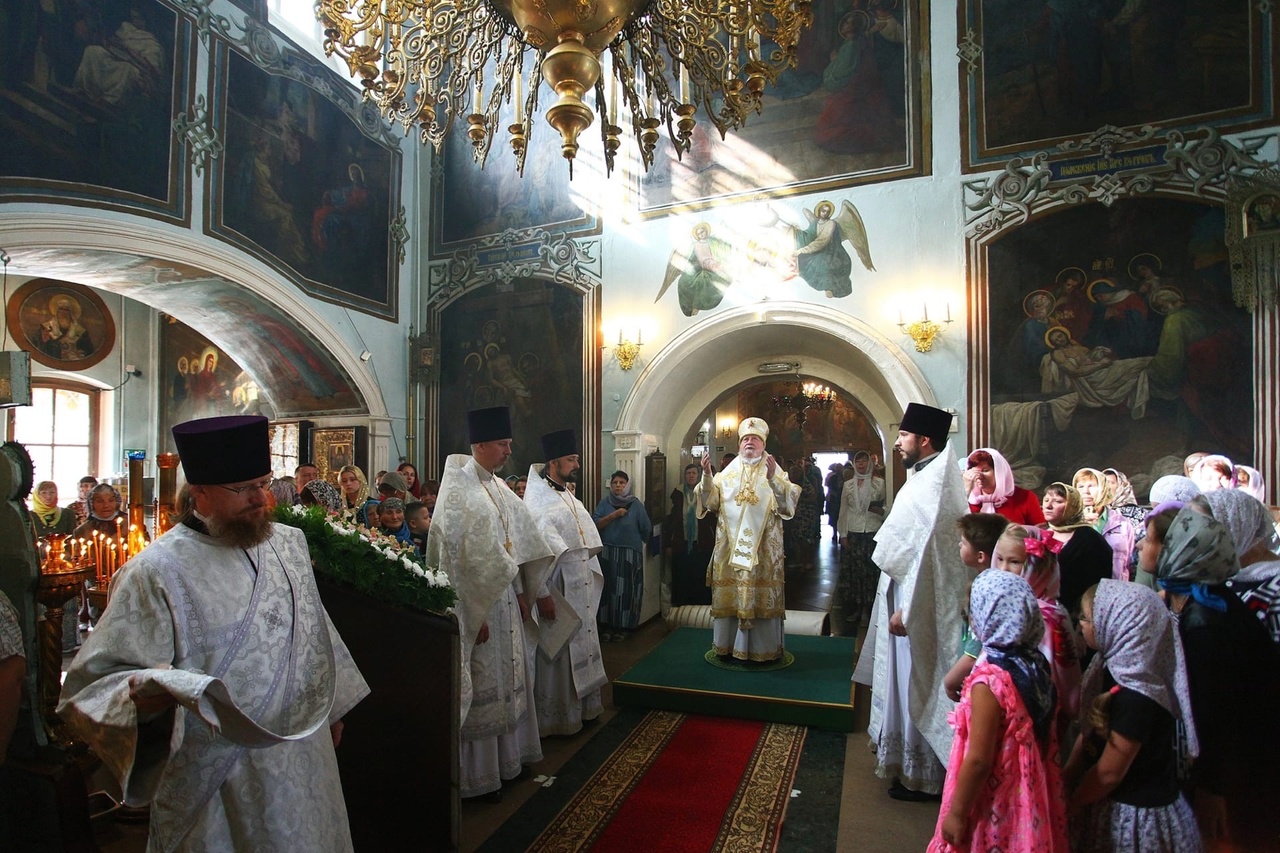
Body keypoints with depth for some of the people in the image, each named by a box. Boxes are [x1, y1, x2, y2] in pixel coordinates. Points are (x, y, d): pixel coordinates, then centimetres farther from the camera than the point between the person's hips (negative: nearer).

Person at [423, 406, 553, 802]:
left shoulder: (497, 487, 9)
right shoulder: (458, 490, -16)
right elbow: (457, 557, -19)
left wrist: (521, 593, 11)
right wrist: (476, 613, -19)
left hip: (504, 595, 8)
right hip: (476, 601, -8)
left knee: (505, 678, 18)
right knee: (480, 687, 4)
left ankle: (505, 756, 34)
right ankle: (479, 774, 20)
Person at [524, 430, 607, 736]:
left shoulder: (567, 496, 11)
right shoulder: (538, 501, -17)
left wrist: (593, 575, 14)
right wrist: (542, 594, -25)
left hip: (580, 588, 9)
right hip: (557, 591, -8)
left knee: (580, 647, 18)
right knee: (557, 653, 4)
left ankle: (582, 706, 33)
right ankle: (555, 717, 20)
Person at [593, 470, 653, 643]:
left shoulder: (636, 505, -3)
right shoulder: (604, 502, 3)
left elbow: (646, 529, 1)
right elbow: (595, 524, -8)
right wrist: (613, 515, -16)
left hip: (629, 554, -1)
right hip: (607, 553, 2)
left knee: (626, 589, 2)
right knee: (608, 588, 5)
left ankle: (623, 626, 13)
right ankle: (607, 625, 16)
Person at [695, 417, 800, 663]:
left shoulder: (773, 471, 5)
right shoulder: (728, 473, 10)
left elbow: (789, 500, -9)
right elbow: (712, 502, 2)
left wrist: (773, 479, -25)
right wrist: (707, 476, -13)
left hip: (763, 547, -2)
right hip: (730, 545, 2)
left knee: (761, 595, 0)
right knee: (729, 594, 5)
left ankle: (763, 648, 11)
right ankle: (728, 645, 15)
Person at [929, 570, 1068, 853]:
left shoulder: (990, 680, -28)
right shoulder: (1037, 664, -6)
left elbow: (979, 761, -24)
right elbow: (1045, 739, 6)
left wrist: (957, 814, -13)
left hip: (994, 805, -7)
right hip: (1032, 800, 7)